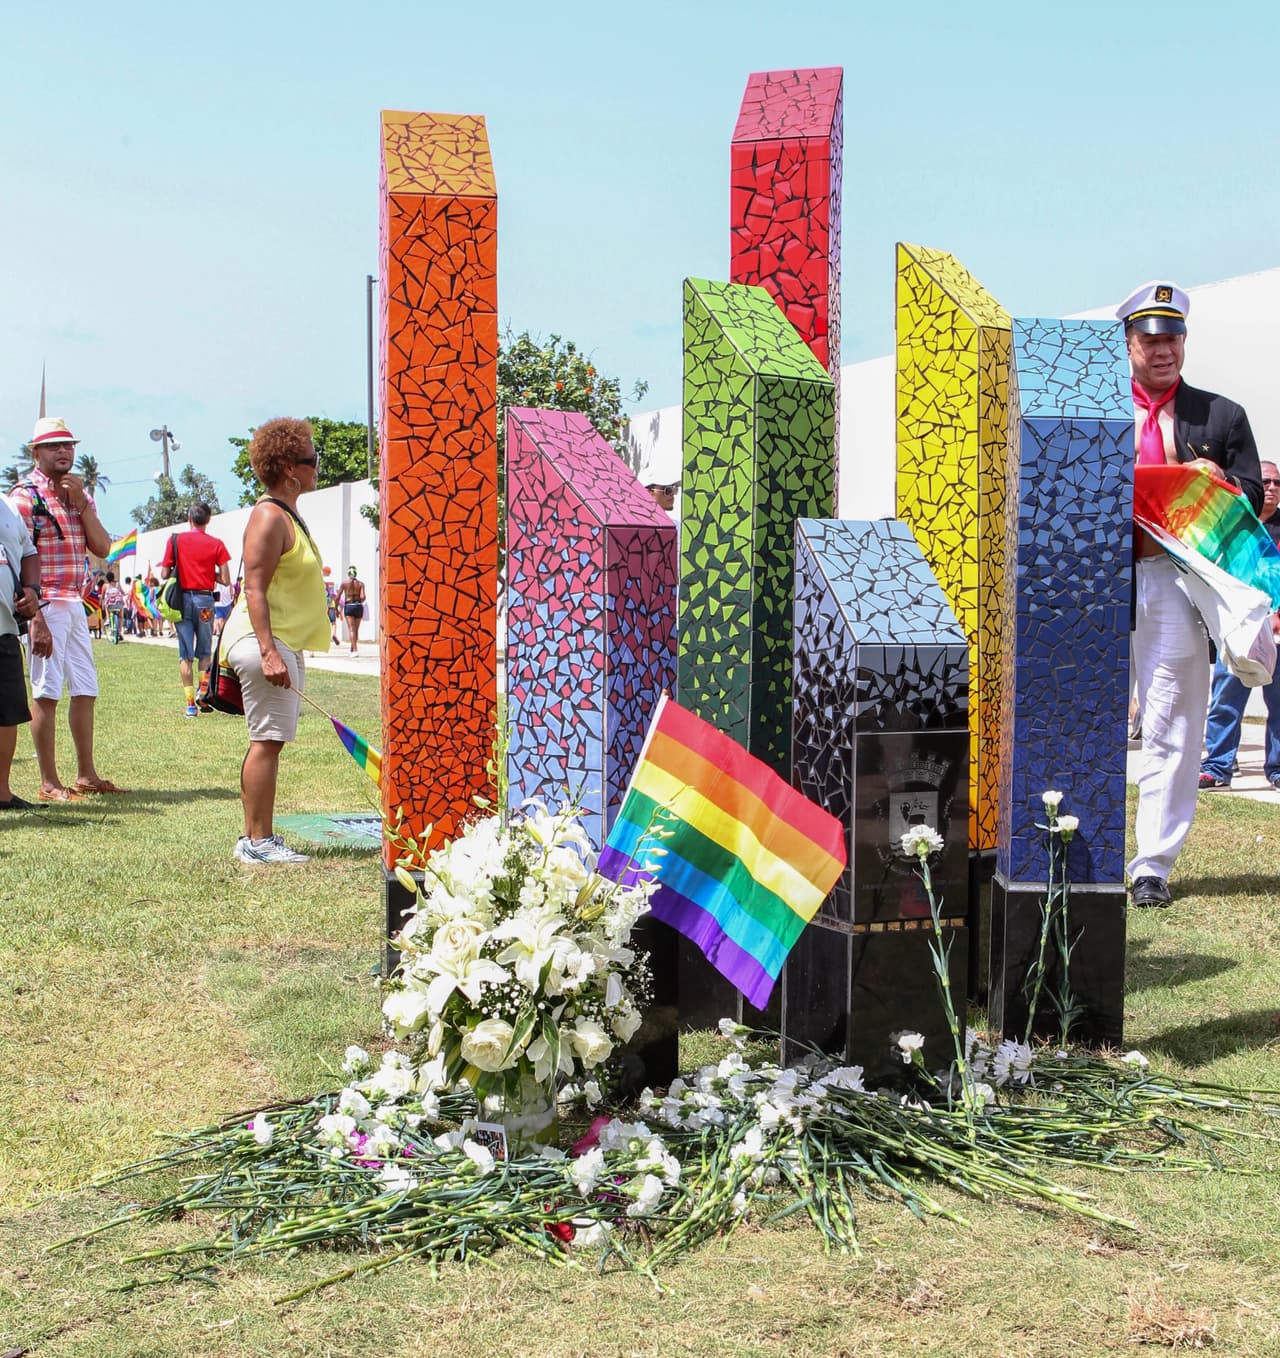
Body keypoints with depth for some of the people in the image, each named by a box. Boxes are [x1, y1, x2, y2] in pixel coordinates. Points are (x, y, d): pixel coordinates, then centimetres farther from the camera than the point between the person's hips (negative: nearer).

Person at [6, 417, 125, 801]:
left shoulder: (79, 493, 14)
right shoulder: (25, 495, -8)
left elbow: (102, 548, 6)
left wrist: (81, 502, -5)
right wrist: (36, 619, -20)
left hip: (75, 604, 7)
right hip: (45, 605, -7)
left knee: (85, 690, 11)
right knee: (47, 693, -4)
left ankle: (86, 774, 21)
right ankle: (48, 783, 1)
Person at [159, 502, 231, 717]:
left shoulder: (175, 540, 0)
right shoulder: (216, 544, -1)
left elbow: (164, 574, 0)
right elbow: (225, 580, -3)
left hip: (182, 599, 0)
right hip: (205, 599, 0)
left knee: (185, 654, 4)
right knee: (204, 652, 13)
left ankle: (190, 703, 0)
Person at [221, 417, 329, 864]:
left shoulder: (287, 515, 18)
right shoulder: (269, 517, -13)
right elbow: (254, 589, -20)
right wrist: (268, 651, -27)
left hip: (284, 642, 11)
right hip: (265, 641, -10)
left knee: (269, 741, 11)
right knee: (268, 740, -10)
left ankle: (256, 837, 15)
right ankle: (258, 840, -7)